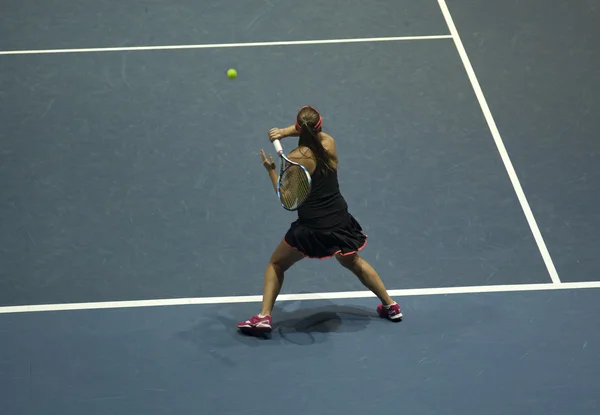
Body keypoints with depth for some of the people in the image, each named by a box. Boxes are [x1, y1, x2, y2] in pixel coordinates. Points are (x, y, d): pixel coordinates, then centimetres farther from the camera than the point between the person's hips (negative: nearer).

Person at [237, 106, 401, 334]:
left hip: (311, 229, -4)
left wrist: (271, 170, -2)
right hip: (340, 223, 4)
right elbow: (313, 131, 18)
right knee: (354, 262, 30)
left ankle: (264, 316, 7)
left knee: (276, 264, 17)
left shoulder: (294, 159, -17)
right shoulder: (329, 144, -3)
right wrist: (284, 131, 2)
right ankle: (390, 305, 38)